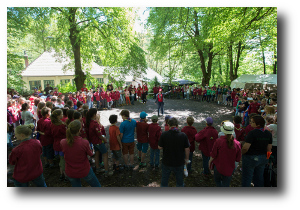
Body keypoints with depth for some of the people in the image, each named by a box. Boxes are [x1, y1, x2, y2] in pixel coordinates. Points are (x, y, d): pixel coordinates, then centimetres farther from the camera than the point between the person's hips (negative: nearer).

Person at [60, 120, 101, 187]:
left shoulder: (63, 142, -18)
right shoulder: (84, 142, -28)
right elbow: (90, 154, -10)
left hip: (70, 173, 4)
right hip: (85, 171, -4)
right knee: (97, 186, 20)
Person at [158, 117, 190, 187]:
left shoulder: (164, 135, -19)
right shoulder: (183, 135, -16)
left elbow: (160, 147, -10)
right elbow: (187, 149, -8)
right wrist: (186, 159, 8)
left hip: (166, 163, 0)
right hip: (179, 163, 1)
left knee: (164, 179, 23)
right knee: (180, 179, 25)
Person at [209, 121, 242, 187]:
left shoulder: (218, 141, -24)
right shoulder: (237, 144, -16)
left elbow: (213, 155, -13)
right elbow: (238, 159, -4)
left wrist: (210, 161, 6)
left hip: (218, 166, -2)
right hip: (229, 169, 2)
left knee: (217, 180, 27)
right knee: (226, 184, 19)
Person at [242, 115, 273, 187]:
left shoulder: (252, 133, -23)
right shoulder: (268, 133, 0)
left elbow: (245, 148, -25)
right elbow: (269, 148, 8)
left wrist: (241, 153, -6)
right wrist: (266, 157, 20)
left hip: (250, 158, -7)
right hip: (263, 158, 7)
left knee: (247, 178, 8)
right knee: (259, 177, 21)